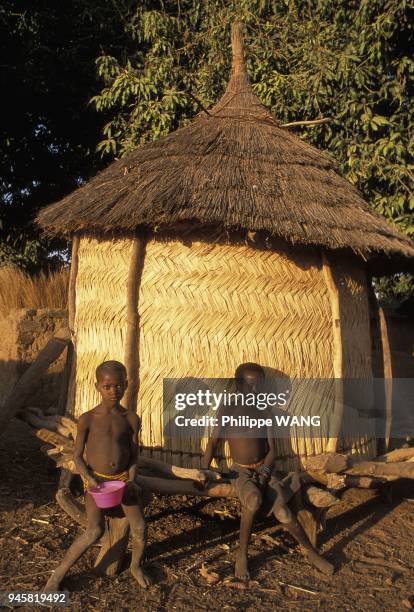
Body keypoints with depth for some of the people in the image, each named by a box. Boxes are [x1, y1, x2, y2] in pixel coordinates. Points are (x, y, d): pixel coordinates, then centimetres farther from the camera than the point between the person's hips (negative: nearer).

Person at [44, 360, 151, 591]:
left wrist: (131, 481, -10)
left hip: (123, 479, 3)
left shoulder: (131, 419, -2)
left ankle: (136, 566, 29)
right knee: (95, 531, -17)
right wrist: (90, 479, -19)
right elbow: (77, 456, -4)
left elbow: (134, 455, 4)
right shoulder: (87, 420, -9)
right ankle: (58, 574, 1)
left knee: (140, 527, -2)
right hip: (96, 480, -3)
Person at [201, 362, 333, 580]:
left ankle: (310, 551, 3)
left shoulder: (265, 413, 4)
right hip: (241, 472, -2)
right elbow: (213, 441, -5)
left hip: (264, 470, 2)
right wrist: (203, 472, -14)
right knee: (254, 499, -35)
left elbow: (271, 448, 4)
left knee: (282, 511, -20)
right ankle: (242, 554, -18)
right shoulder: (228, 410, -4)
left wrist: (264, 471, -13)